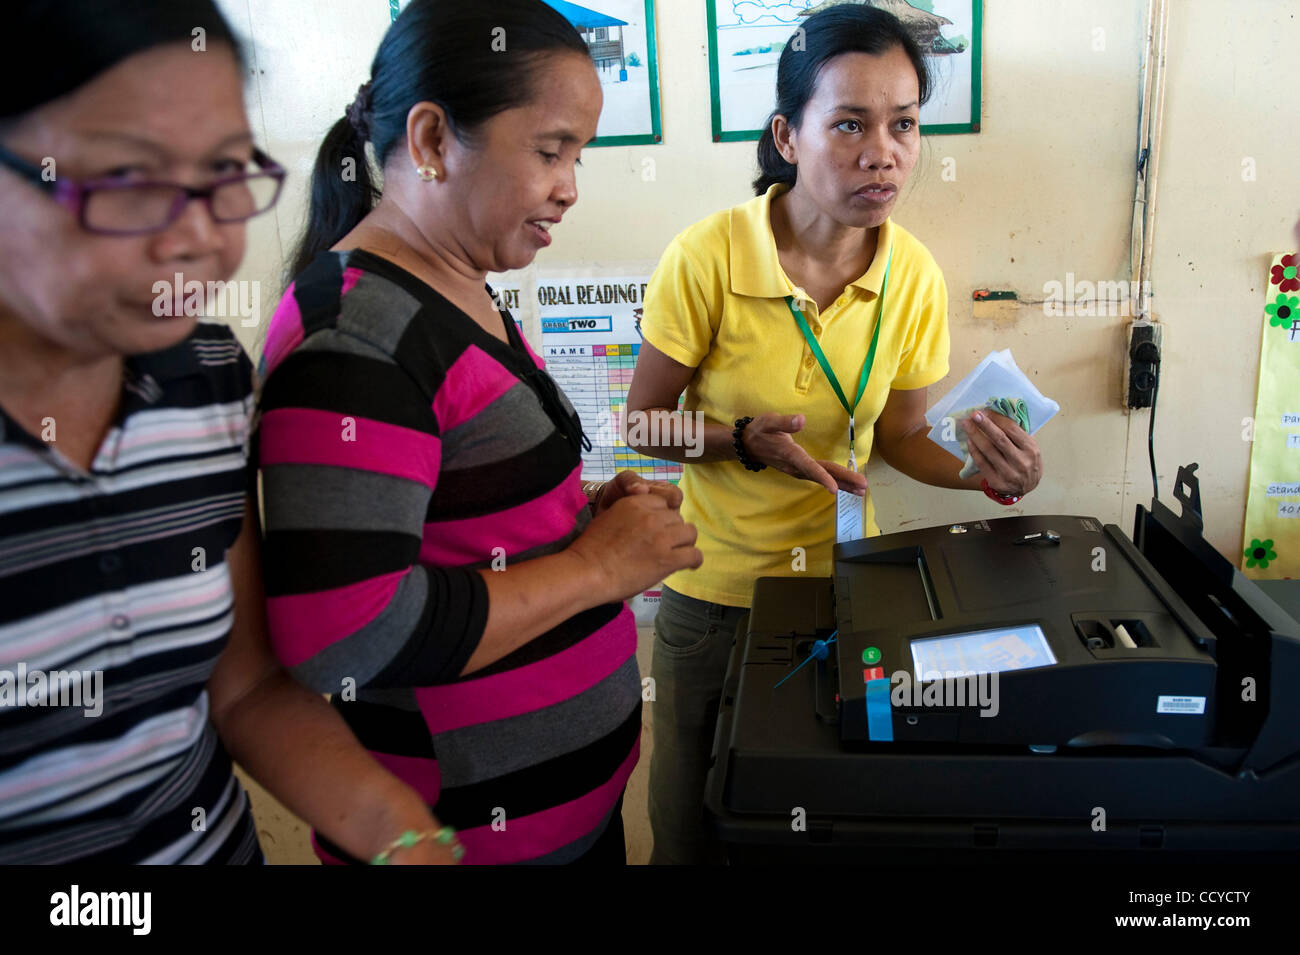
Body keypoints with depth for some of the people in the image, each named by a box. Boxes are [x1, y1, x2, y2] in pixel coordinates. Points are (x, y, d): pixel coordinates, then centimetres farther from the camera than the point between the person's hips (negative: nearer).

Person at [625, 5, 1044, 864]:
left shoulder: (913, 276, -9)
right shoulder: (708, 257, -19)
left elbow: (900, 435, 2)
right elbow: (643, 424, -11)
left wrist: (981, 471, -17)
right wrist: (744, 442, -28)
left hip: (841, 569, 3)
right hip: (716, 587, -2)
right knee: (692, 824, 15)